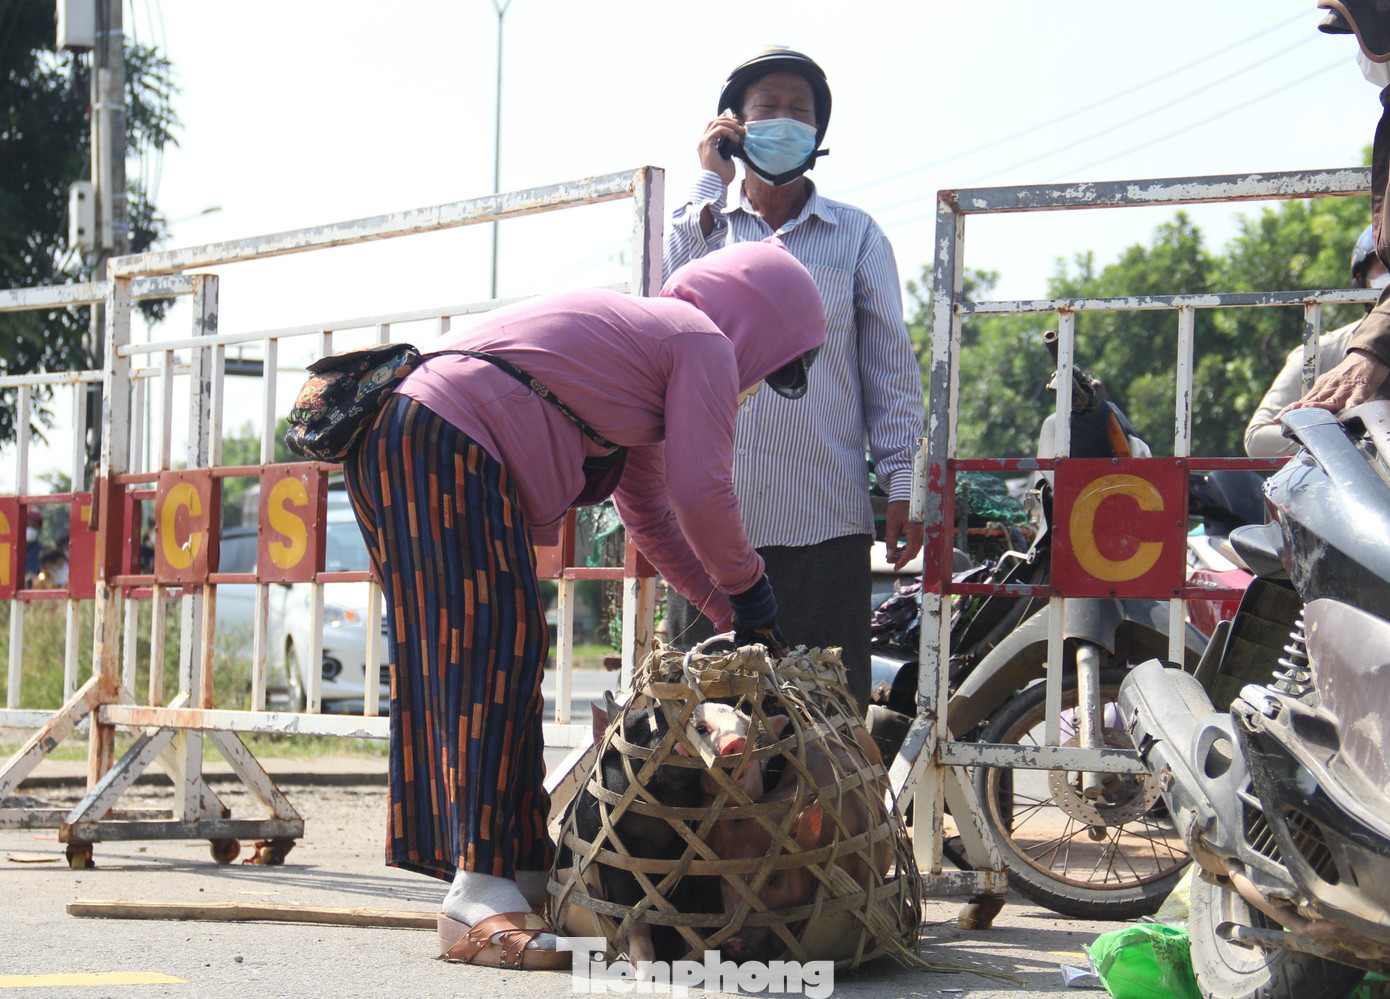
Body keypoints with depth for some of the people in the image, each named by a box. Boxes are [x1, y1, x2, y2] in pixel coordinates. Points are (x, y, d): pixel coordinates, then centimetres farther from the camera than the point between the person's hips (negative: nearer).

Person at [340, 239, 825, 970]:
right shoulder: (703, 342, 3)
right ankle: (479, 904, -17)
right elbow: (700, 490, -4)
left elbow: (650, 511, 36)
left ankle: (521, 872, 15)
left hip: (402, 443, 11)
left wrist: (728, 611, 34)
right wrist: (748, 591, 12)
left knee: (456, 657, 11)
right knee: (492, 654, -12)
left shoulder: (641, 333, 32)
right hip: (449, 448, -10)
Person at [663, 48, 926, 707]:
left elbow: (891, 365, 11)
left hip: (825, 521, 0)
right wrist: (711, 181, 1)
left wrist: (903, 483, 1)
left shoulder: (857, 236, 15)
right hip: (714, 516, 1)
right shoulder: (703, 223, 17)